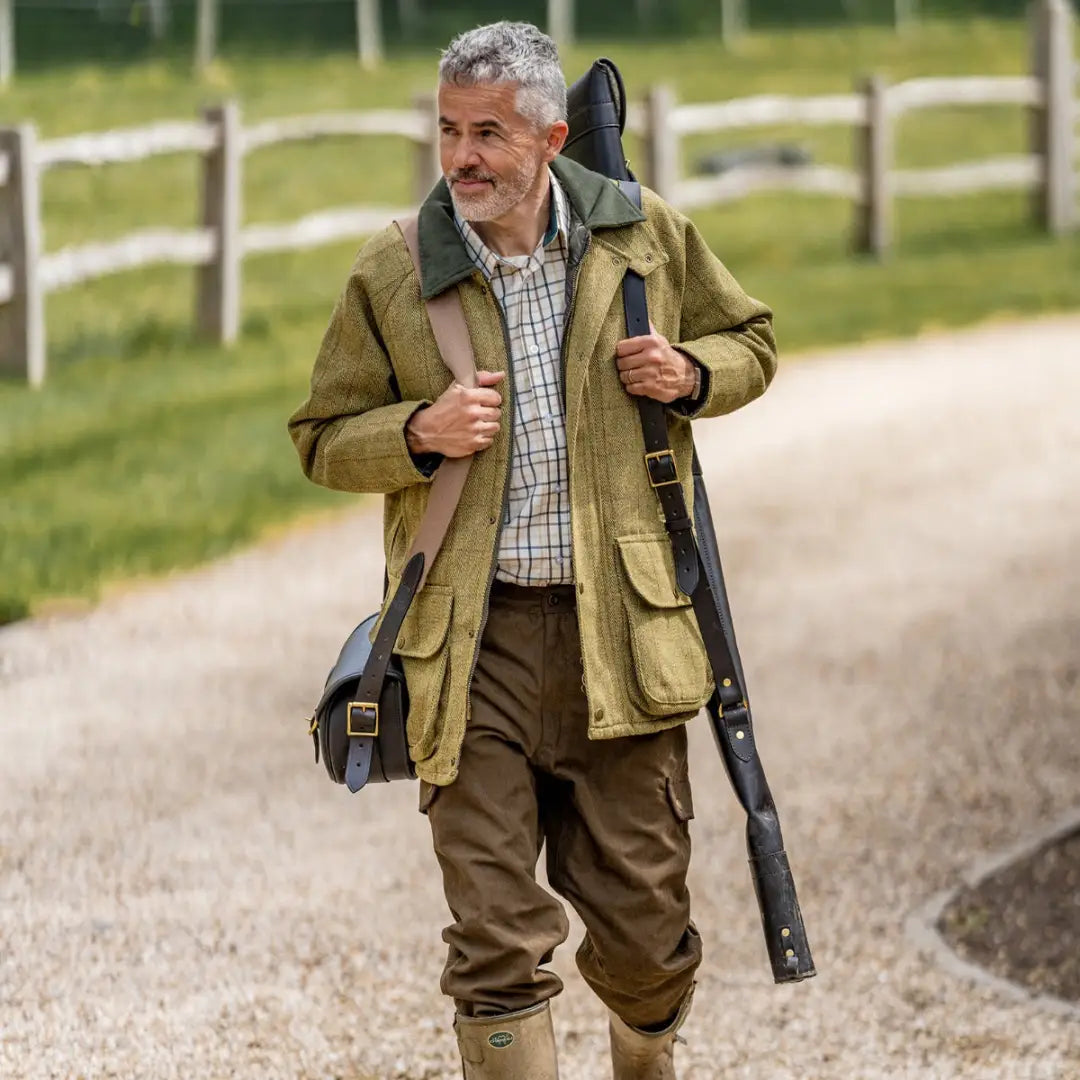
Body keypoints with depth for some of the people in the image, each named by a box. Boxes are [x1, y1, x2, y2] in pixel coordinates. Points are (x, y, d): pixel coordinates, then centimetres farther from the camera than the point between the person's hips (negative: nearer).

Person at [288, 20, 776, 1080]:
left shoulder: (651, 238, 3)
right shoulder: (390, 277, 0)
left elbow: (750, 342, 19)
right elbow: (323, 438, 9)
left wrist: (692, 376, -3)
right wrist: (419, 431, -11)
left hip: (619, 629, 1)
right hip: (472, 637, -1)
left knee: (643, 927, 8)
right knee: (496, 937, -5)